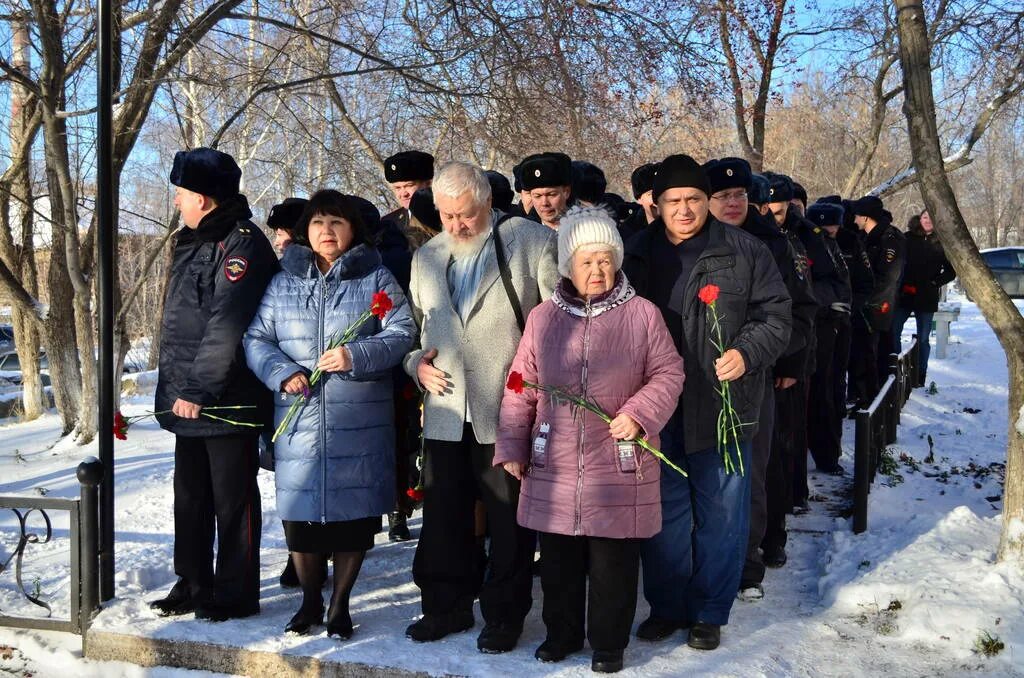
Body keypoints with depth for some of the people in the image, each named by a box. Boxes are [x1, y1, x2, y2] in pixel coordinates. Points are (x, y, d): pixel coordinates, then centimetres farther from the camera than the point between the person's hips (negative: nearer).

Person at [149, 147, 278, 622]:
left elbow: (227, 328, -22)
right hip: (188, 400, 10)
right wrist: (174, 388, 18)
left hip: (227, 403, -9)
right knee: (190, 497, 17)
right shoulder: (191, 242, 16)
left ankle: (234, 594, 14)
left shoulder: (242, 245, -14)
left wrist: (197, 390, -21)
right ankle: (193, 584, 30)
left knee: (233, 501, 2)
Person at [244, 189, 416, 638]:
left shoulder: (377, 279, 5)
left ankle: (340, 604, 22)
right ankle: (310, 601, 27)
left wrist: (357, 356, -18)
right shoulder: (283, 282, 12)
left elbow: (402, 334, -3)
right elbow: (256, 339, 10)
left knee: (352, 510, 3)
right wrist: (281, 371, -9)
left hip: (358, 422, -2)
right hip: (298, 419, 2)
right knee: (298, 512, 7)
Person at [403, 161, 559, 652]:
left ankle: (504, 614, 23)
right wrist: (416, 362, 4)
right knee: (443, 516, 13)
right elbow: (415, 326, 23)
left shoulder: (532, 241, -2)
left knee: (509, 517, 6)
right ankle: (446, 607, 30)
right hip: (445, 411, 5)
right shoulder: (425, 258, 14)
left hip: (508, 409, -4)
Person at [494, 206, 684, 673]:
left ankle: (609, 643, 24)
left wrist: (640, 412, -15)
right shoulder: (542, 317, 5)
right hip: (554, 465, 3)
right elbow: (520, 389, 8)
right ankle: (562, 632, 32)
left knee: (613, 560, 6)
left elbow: (668, 373, 1)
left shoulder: (642, 314, -2)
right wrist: (511, 447, 6)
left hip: (618, 465, -2)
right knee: (558, 558, 13)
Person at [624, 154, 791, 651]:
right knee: (662, 512, 11)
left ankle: (709, 612, 22)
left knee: (720, 514, 7)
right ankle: (666, 606, 27)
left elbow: (775, 313, 1)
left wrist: (747, 352, -16)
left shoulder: (743, 251, 0)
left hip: (722, 404, -2)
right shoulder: (636, 254, 7)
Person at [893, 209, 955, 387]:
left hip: (927, 298, 0)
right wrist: (903, 284, -6)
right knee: (893, 332, -7)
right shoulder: (907, 238, 2)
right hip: (904, 294, 0)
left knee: (923, 339, 7)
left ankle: (920, 377, 14)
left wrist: (935, 283, -5)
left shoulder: (941, 243, 3)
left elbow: (951, 271, 7)